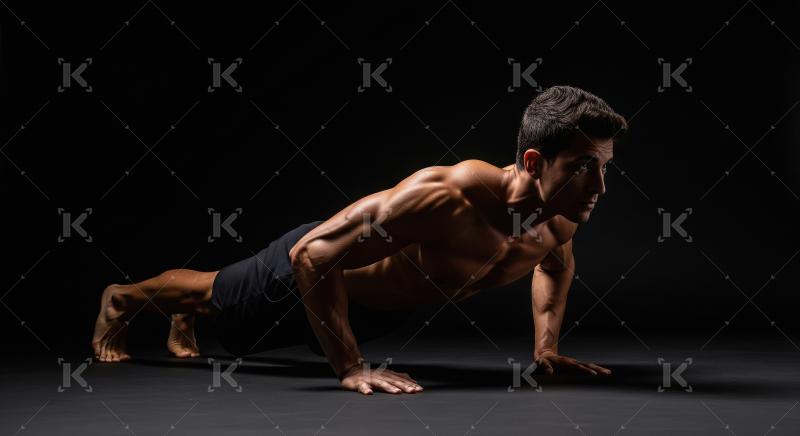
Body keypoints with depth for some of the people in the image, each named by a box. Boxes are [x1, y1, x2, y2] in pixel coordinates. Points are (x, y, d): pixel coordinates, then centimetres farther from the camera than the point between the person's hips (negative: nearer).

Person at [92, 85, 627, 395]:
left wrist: (546, 346, -5)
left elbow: (557, 262, 4)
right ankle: (121, 299, 56)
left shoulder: (563, 213, -25)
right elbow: (312, 254, -43)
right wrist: (351, 368, -42)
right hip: (312, 267, -6)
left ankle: (183, 320, 68)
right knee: (214, 293, 25)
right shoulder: (446, 196, -48)